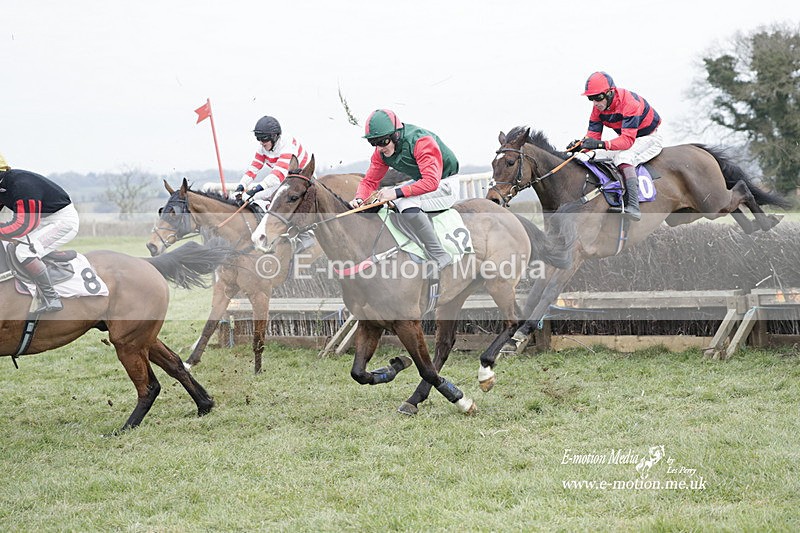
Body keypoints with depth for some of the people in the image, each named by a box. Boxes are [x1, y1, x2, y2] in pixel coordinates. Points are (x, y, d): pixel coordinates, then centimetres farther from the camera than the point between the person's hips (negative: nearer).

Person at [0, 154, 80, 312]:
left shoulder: (22, 185, -30)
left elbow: (24, 224, -31)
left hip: (63, 220, -11)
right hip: (43, 220, 11)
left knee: (24, 251, -25)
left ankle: (51, 299, -20)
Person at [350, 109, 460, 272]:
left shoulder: (421, 142, -30)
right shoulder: (381, 151, -5)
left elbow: (431, 182, -38)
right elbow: (370, 181, 2)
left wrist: (397, 193, -42)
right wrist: (359, 199, -20)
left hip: (445, 186, -9)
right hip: (420, 182, 9)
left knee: (405, 202, -32)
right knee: (382, 199, -1)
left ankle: (440, 256, -27)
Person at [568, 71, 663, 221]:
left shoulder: (629, 103, -33)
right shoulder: (598, 107, -10)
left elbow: (627, 140, -39)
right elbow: (593, 135, -10)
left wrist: (600, 144, -52)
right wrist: (581, 144, -33)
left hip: (649, 137, -8)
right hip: (628, 137, 8)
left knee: (623, 157, -34)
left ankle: (633, 206, -43)